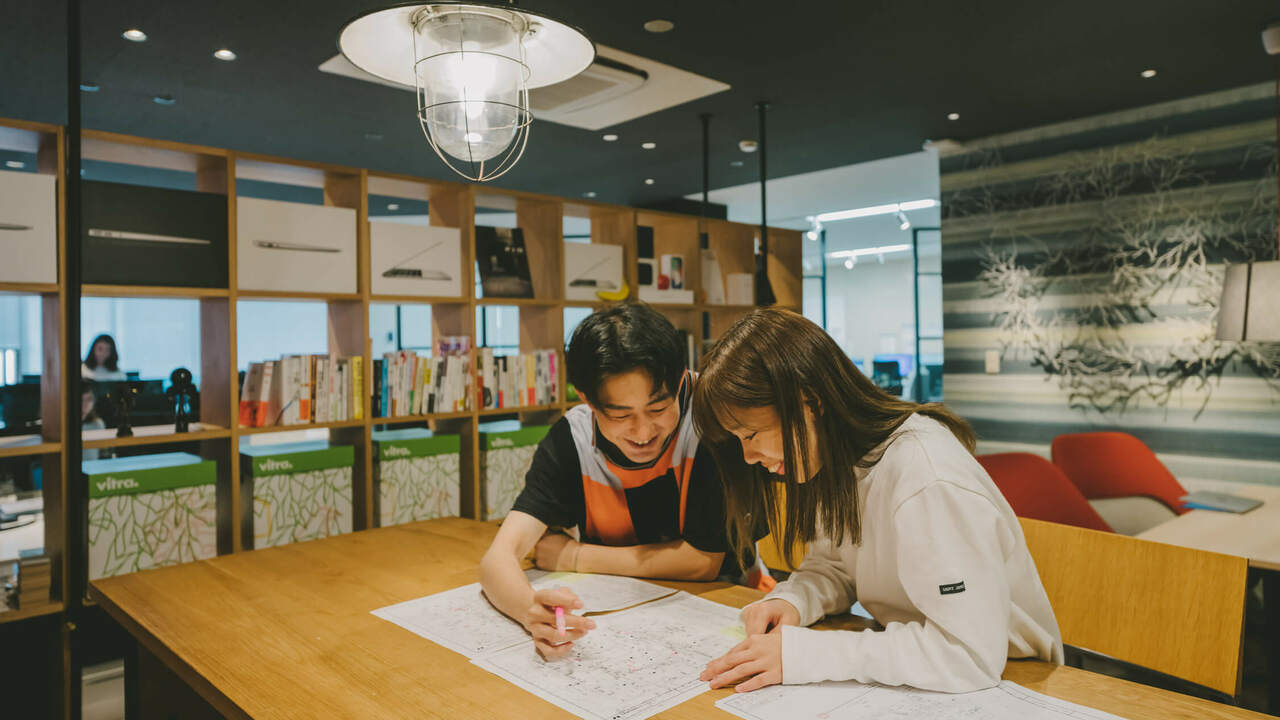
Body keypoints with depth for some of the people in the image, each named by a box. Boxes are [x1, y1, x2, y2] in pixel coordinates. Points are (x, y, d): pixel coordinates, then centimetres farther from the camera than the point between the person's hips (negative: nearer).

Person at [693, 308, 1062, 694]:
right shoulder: (837, 462, -2)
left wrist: (800, 653, -30)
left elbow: (971, 654, -30)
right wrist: (793, 600, -13)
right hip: (902, 664, 6)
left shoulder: (927, 480, -28)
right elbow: (833, 567, 8)